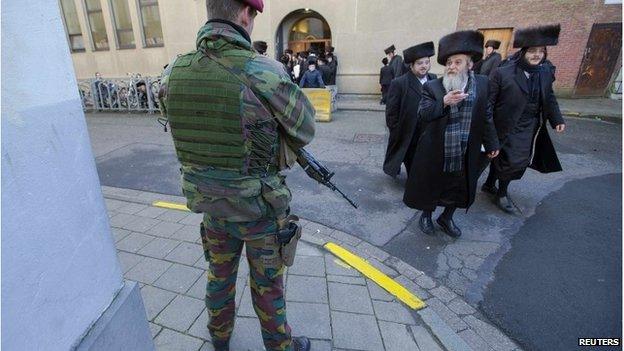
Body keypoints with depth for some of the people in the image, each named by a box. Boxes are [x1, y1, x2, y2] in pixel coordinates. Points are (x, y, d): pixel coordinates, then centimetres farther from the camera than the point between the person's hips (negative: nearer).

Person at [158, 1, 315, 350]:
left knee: (220, 274, 28)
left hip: (210, 202, 5)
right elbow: (305, 129, -9)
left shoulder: (175, 73, -6)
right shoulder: (263, 72, -23)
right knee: (268, 286, 17)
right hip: (259, 206, -5)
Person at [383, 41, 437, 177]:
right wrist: (397, 134, -10)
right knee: (412, 171, 15)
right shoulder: (399, 83, -12)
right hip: (409, 139, -4)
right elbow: (391, 113, -11)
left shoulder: (435, 81, 2)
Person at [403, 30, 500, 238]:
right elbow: (422, 115, -15)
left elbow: (486, 117, 7)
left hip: (465, 155, 3)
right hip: (435, 153, -2)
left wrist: (491, 143, 10)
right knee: (430, 187, 13)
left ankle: (446, 218, 39)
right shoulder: (432, 87, -7)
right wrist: (444, 102, -29)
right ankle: (426, 216, 37)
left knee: (458, 189, 16)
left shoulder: (482, 84, 1)